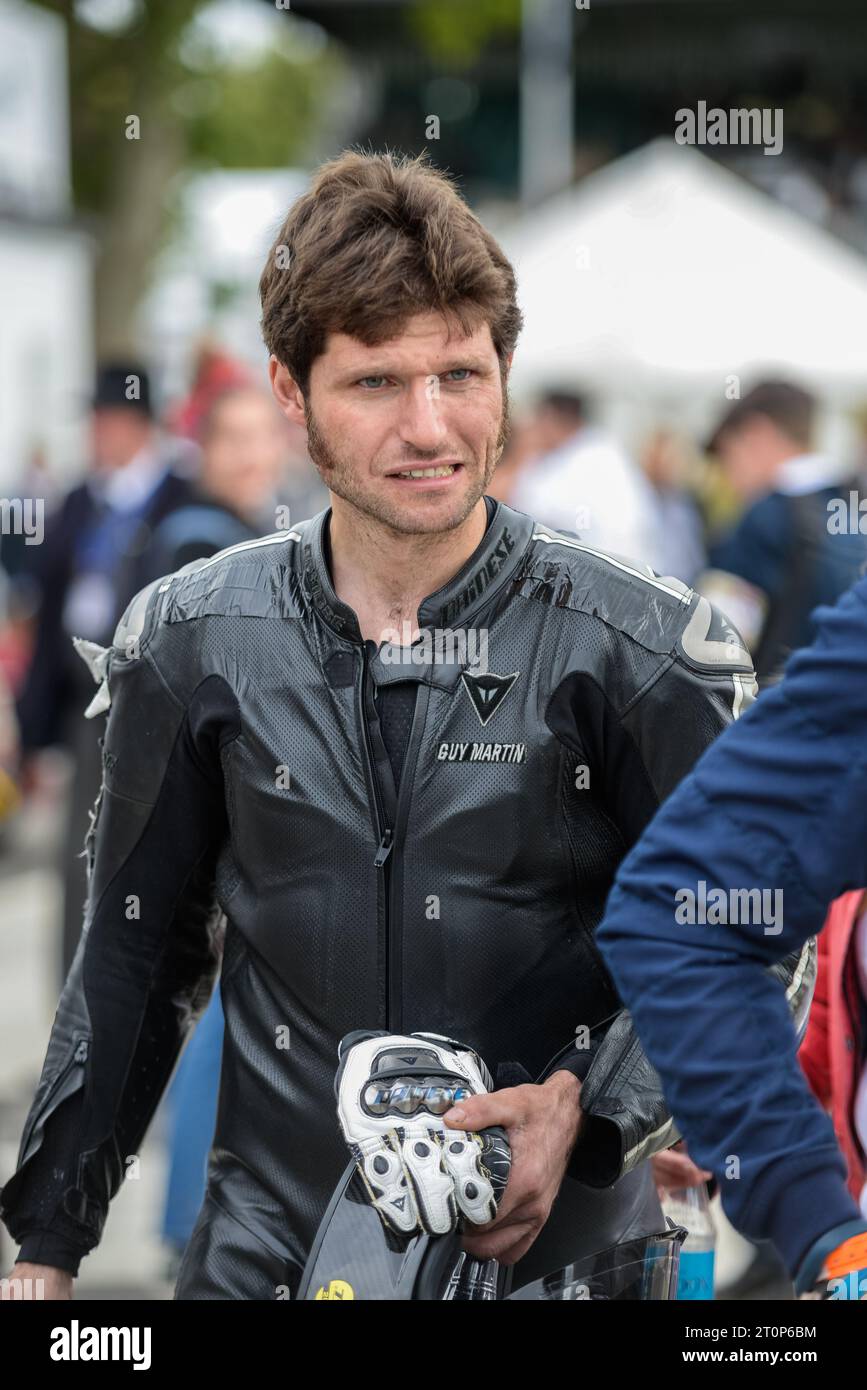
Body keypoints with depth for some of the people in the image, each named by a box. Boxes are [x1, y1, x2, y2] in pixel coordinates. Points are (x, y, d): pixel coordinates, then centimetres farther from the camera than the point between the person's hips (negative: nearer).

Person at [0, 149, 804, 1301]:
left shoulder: (645, 648, -8)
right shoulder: (193, 641, -1)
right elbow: (137, 955, 8)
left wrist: (589, 1105, -16)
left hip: (561, 1248, -1)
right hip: (269, 1248, 2)